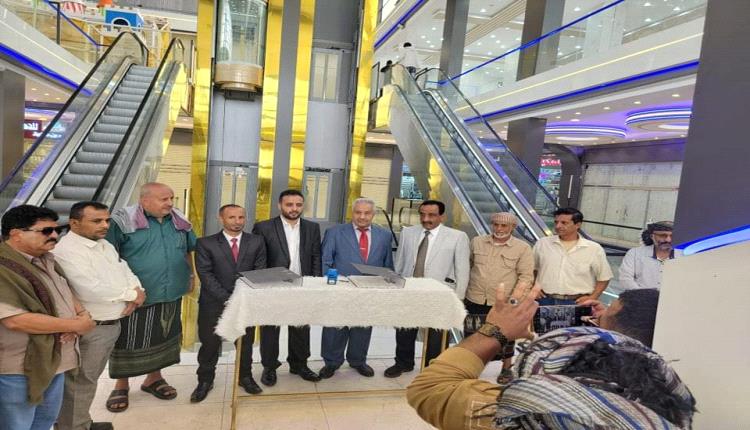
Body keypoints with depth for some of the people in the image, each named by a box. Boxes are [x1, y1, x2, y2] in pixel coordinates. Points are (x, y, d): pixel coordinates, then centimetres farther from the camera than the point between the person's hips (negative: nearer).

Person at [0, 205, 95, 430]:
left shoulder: (46, 259, 6)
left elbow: (65, 292, 16)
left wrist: (81, 313, -7)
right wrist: (77, 325, -20)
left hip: (54, 359, 9)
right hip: (19, 368, -8)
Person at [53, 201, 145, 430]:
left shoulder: (105, 245, 9)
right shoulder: (67, 250, -21)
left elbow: (126, 272, 13)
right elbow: (92, 291, -30)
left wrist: (137, 292, -10)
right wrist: (131, 294, -17)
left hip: (112, 323, 9)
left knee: (90, 378, 22)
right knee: (80, 382, 6)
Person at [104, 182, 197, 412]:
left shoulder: (180, 222, 4)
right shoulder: (123, 221, -12)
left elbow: (188, 251, 17)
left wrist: (190, 276, 15)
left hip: (171, 295, 5)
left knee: (163, 336, 15)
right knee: (128, 339, 8)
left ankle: (154, 378, 35)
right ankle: (121, 386, 28)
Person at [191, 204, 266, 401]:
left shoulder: (256, 241, 3)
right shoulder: (205, 243, -3)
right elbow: (205, 275, -10)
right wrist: (227, 298, -18)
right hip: (214, 304, -1)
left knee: (246, 343, 13)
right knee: (210, 344, 9)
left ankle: (245, 376, 33)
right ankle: (205, 381, 29)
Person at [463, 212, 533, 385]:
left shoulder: (523, 248, -3)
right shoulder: (477, 242, 5)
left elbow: (526, 276, -5)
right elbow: (467, 266, 13)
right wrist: (462, 291, 12)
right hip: (475, 300, 2)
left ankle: (506, 369, 31)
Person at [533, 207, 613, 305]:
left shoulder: (594, 249, 0)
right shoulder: (542, 243, 3)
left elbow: (604, 277, 7)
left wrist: (592, 298, -2)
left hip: (577, 303, -1)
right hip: (546, 300, 1)